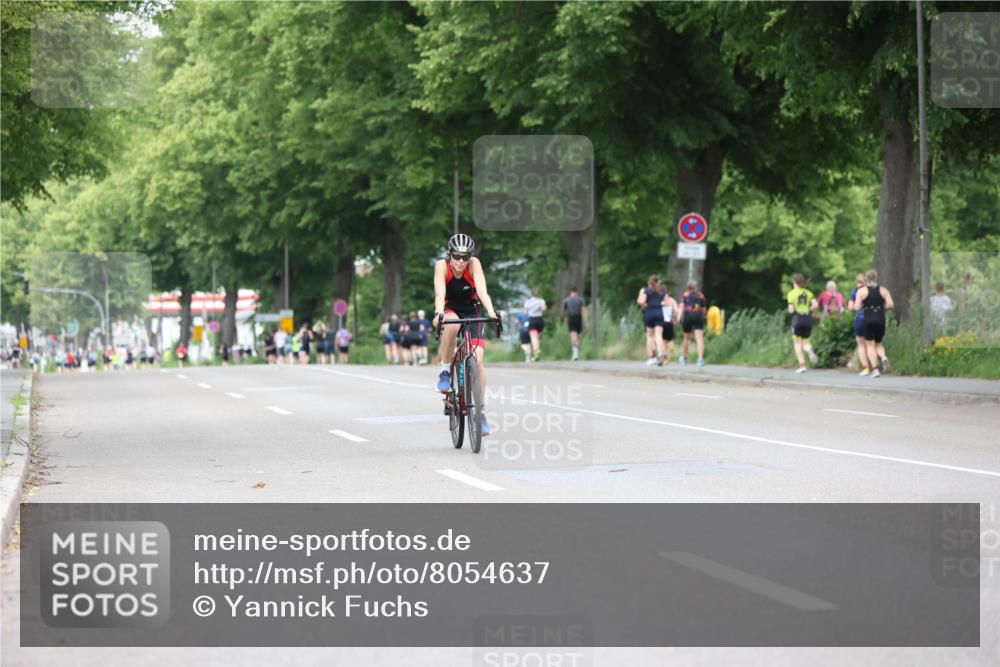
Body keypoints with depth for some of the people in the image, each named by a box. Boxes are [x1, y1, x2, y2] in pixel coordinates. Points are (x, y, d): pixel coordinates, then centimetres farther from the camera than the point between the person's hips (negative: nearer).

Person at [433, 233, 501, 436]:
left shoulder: (474, 264, -20)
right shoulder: (442, 266, -20)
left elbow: (482, 291, -31)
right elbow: (440, 293, -33)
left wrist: (491, 313, -48)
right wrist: (438, 313, -52)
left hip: (471, 311, 1)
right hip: (449, 310, -1)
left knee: (477, 358, -17)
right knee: (452, 324, -39)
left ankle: (481, 411, -7)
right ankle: (445, 371, -20)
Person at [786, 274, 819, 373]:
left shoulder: (791, 294, -3)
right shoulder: (808, 293, 8)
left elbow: (791, 310, -8)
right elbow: (816, 305, -3)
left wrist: (789, 310, 14)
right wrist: (808, 310, 12)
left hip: (797, 319, -3)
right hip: (808, 319, 3)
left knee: (797, 343, 3)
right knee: (805, 341, 16)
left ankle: (802, 365, -9)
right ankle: (809, 350, -20)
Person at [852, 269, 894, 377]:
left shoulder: (862, 291, -2)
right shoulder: (883, 290, 4)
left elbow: (857, 307, -7)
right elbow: (891, 305, -3)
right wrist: (882, 308, 14)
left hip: (868, 319, -3)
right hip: (880, 319, 3)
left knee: (870, 345, 4)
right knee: (878, 344, 17)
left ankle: (874, 368, -7)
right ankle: (883, 357, -13)